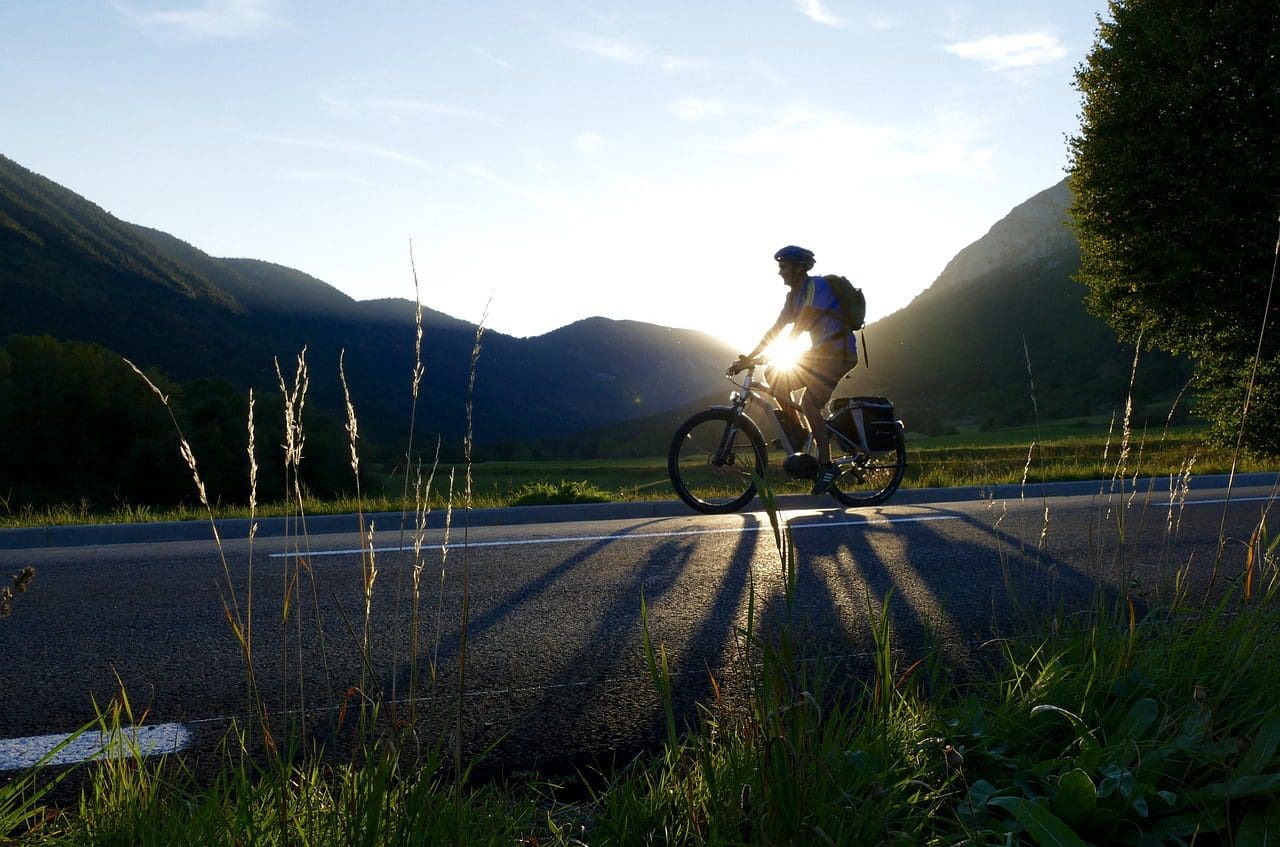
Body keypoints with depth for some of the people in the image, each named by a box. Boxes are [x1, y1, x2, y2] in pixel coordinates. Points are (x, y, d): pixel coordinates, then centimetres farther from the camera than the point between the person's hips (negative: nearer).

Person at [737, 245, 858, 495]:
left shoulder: (818, 286, -16)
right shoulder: (793, 295, 11)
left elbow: (801, 324, -24)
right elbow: (775, 330, 10)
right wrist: (748, 357, 2)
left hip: (839, 353, -9)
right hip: (820, 353, 9)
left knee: (809, 403, -21)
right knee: (778, 380, -5)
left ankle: (827, 466, -13)